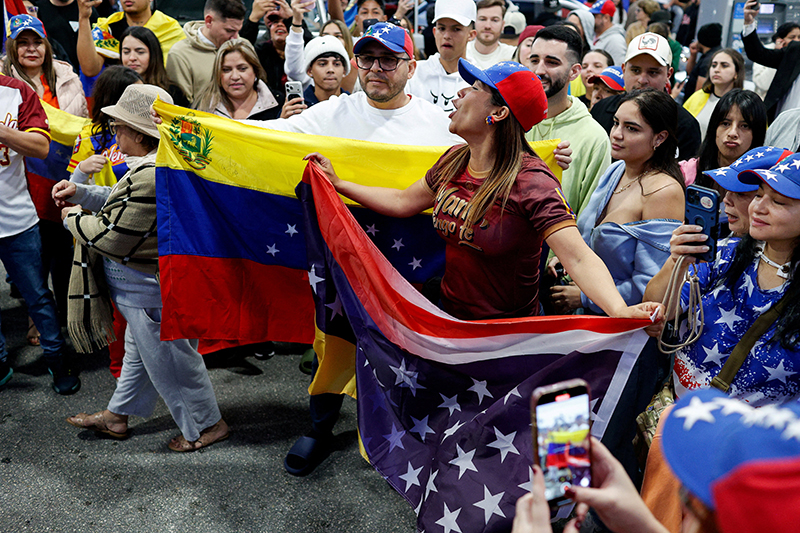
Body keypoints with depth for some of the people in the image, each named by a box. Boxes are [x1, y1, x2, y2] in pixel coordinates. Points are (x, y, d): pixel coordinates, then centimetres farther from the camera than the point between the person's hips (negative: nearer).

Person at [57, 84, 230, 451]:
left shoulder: (148, 177, -32)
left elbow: (112, 237, -25)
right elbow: (125, 202, 16)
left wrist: (75, 219, -8)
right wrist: (81, 193, 9)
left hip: (147, 288, -11)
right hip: (149, 282, 11)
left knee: (166, 357, 6)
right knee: (140, 350, 24)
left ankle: (207, 425, 23)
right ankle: (116, 416, 44)